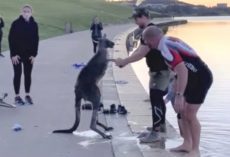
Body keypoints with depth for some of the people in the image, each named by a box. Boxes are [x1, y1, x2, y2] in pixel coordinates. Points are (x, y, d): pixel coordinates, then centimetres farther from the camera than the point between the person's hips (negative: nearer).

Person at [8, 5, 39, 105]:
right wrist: (13, 54, -13)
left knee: (28, 75, 8)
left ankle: (27, 95, 19)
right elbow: (11, 39, -8)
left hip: (29, 54, 3)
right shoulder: (16, 23, -8)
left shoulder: (34, 24, 0)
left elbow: (36, 40, 3)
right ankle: (17, 96, 10)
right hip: (17, 54, -2)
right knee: (17, 74, 3)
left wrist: (34, 54, -3)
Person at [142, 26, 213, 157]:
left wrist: (179, 96, -33)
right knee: (183, 111, 15)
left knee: (190, 115, -6)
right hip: (196, 77, 10)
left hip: (201, 77, -10)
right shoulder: (169, 42, 8)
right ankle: (187, 144, 24)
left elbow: (182, 70, -33)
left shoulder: (165, 47, -22)